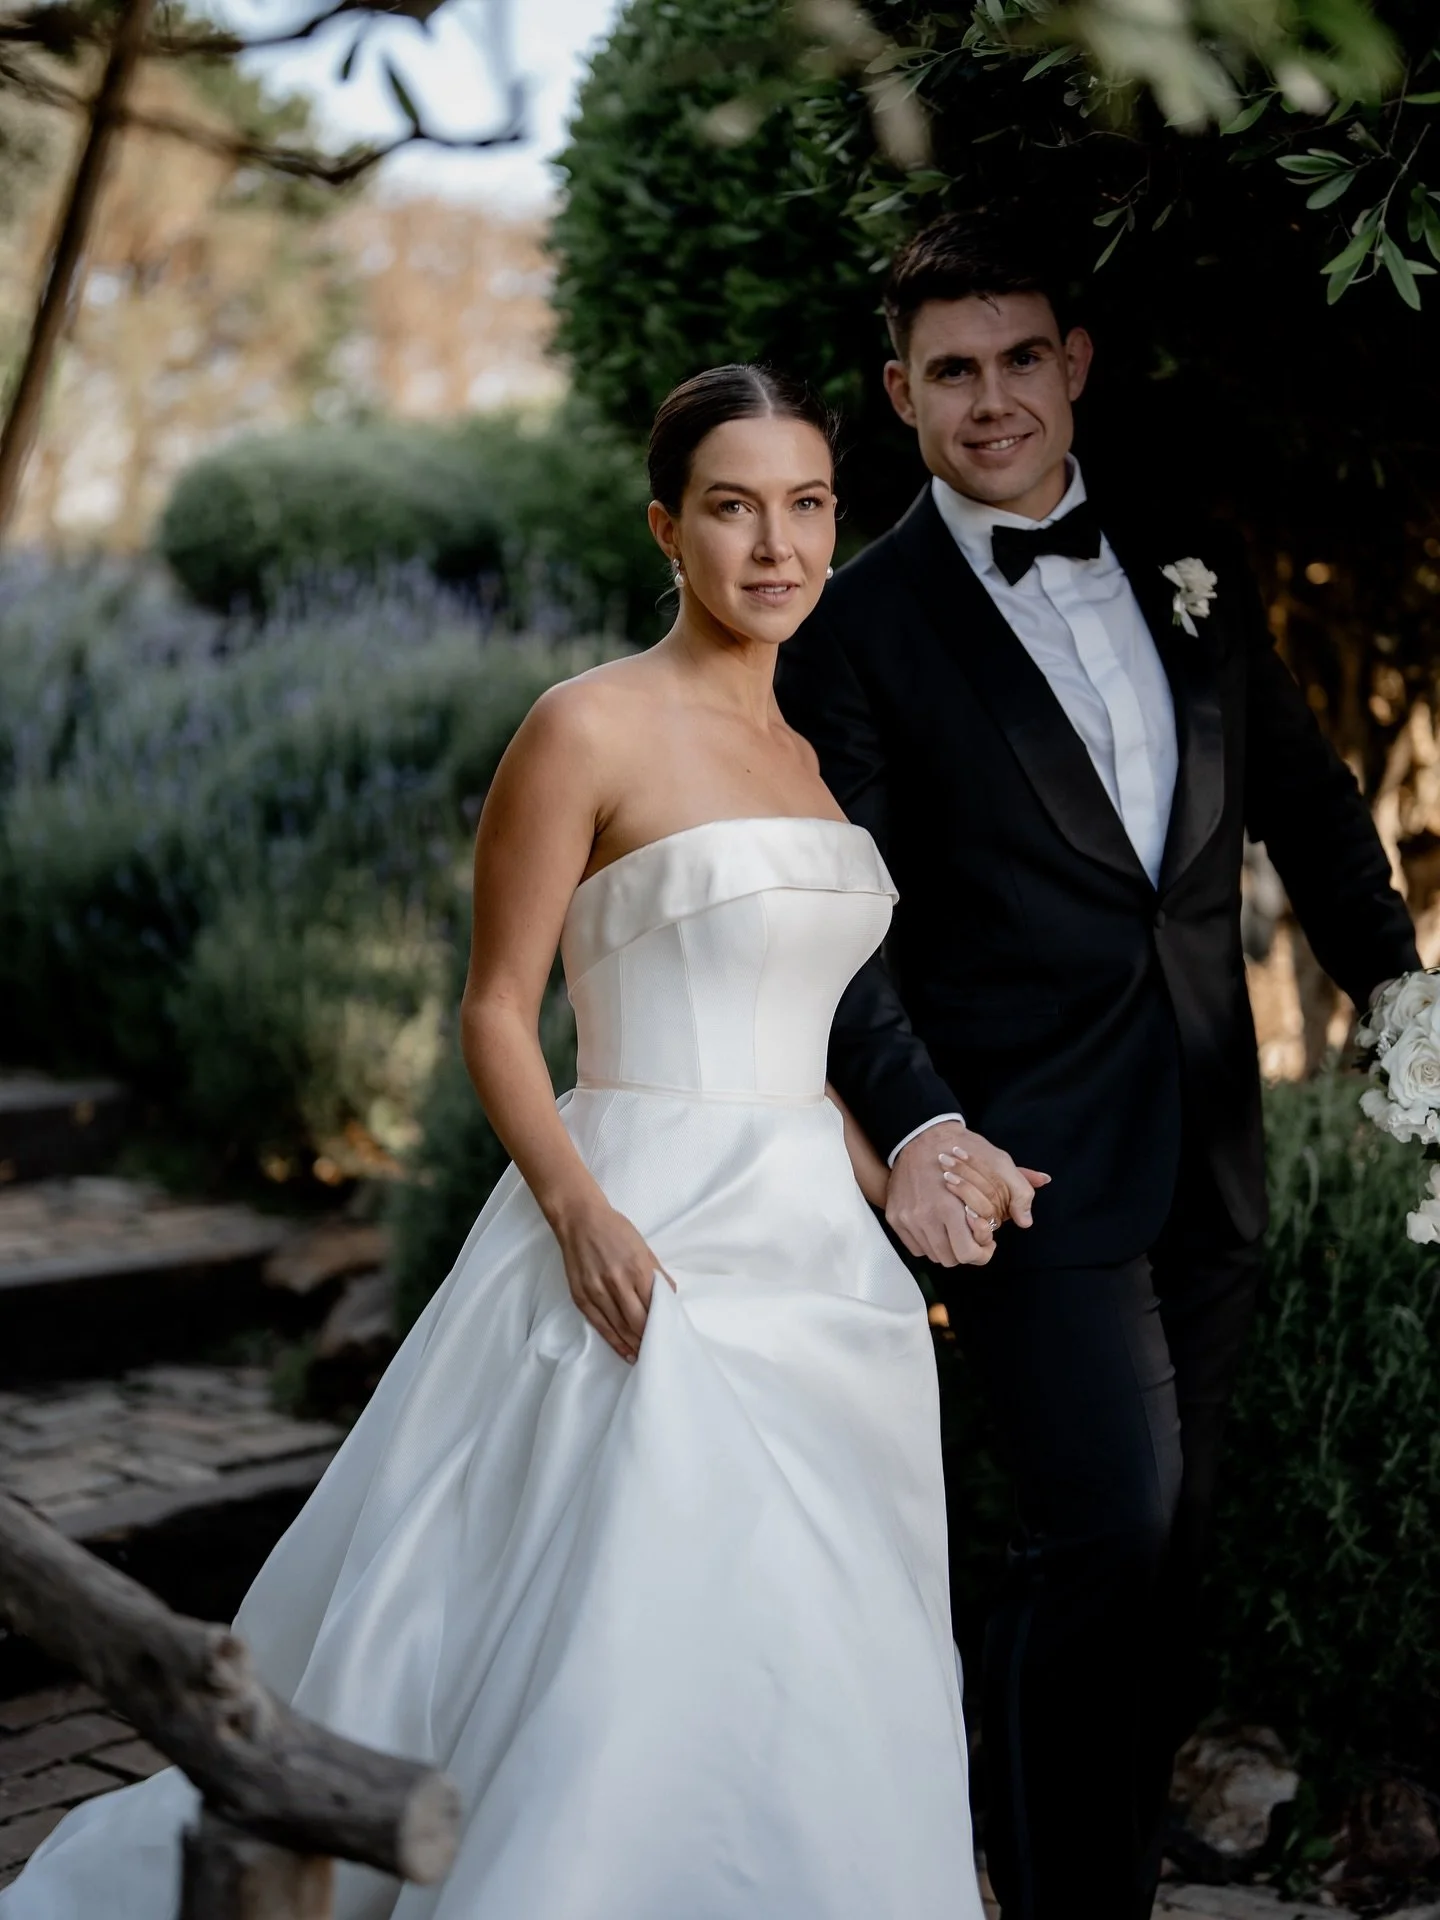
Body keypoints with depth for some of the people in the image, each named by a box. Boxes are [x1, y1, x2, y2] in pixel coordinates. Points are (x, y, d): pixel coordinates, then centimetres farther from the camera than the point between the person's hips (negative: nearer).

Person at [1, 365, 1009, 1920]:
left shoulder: (824, 748, 14)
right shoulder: (592, 727, -7)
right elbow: (496, 1009, -8)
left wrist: (903, 1182, 10)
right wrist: (577, 1209, -22)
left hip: (815, 1259, 7)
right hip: (646, 1240, -7)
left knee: (794, 1692, 10)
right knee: (626, 1669, -8)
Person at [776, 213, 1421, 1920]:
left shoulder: (1186, 559, 10)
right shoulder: (865, 624, -5)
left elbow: (1302, 794, 17)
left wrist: (1391, 985, 4)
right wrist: (913, 1124, -25)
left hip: (1206, 1142, 6)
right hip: (1028, 1152, -5)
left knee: (1157, 1543, 13)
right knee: (1108, 1533, -11)